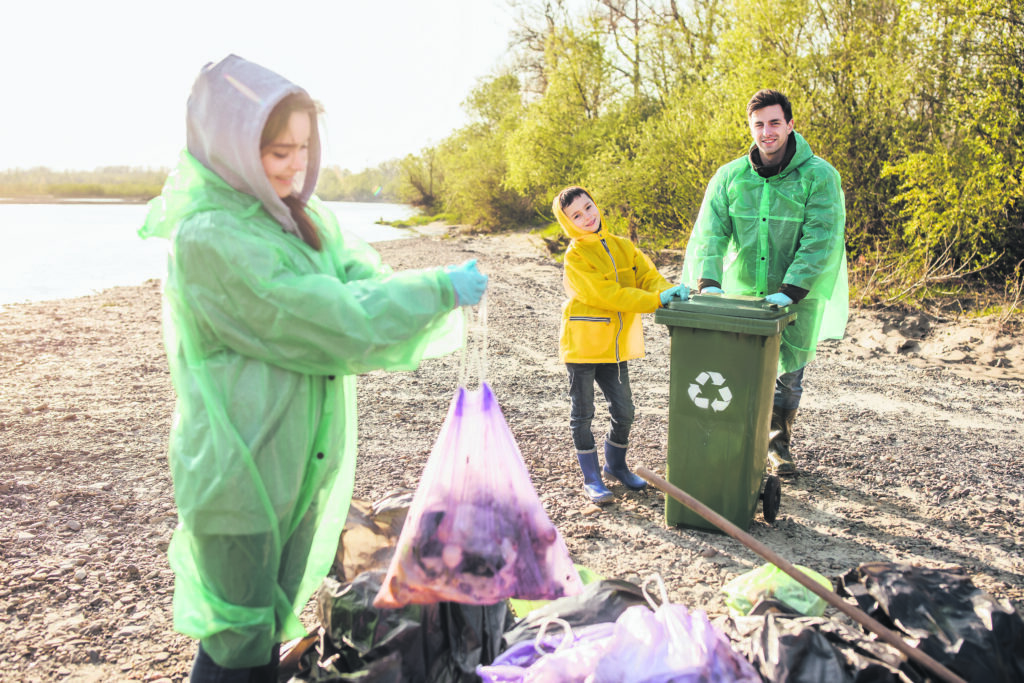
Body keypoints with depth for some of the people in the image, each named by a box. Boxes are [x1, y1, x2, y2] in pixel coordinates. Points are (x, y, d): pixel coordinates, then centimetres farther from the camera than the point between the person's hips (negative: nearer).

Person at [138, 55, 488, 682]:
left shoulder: (303, 216, 6)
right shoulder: (209, 236, -21)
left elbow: (363, 280, -3)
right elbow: (329, 321, -25)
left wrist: (438, 303, -23)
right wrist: (441, 289, -20)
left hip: (303, 461, 8)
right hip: (241, 470, -8)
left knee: (276, 615, 22)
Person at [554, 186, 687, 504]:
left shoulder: (622, 246, 6)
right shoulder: (575, 256, -13)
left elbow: (647, 275, -2)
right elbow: (606, 294, -22)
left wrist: (668, 290, -25)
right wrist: (657, 301, -26)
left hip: (616, 344, 5)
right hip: (583, 344, -5)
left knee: (624, 412, 11)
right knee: (582, 415, 6)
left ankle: (616, 465, 35)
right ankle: (591, 478, 21)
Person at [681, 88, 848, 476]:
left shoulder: (819, 176, -9)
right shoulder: (730, 176, 1)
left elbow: (820, 240, -17)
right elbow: (709, 231, -7)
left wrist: (790, 292, -27)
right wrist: (708, 281, -22)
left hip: (796, 299, -1)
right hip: (740, 294, 2)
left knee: (788, 374, 11)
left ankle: (778, 443, 34)